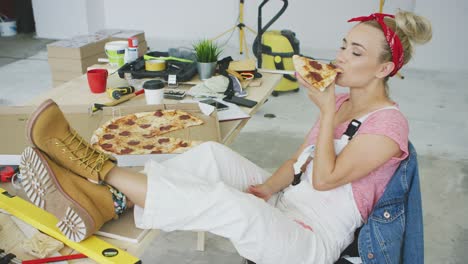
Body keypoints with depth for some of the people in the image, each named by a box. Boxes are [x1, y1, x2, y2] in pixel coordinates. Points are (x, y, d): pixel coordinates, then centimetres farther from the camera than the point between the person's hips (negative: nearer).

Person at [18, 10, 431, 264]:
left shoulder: (388, 124, -15)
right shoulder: (341, 102, 9)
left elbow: (324, 178, -18)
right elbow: (299, 162, 9)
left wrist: (327, 112, -16)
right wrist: (266, 188, -9)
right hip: (282, 205, 8)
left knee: (226, 202, -35)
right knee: (212, 154, -15)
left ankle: (101, 171, -25)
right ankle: (105, 202, -23)